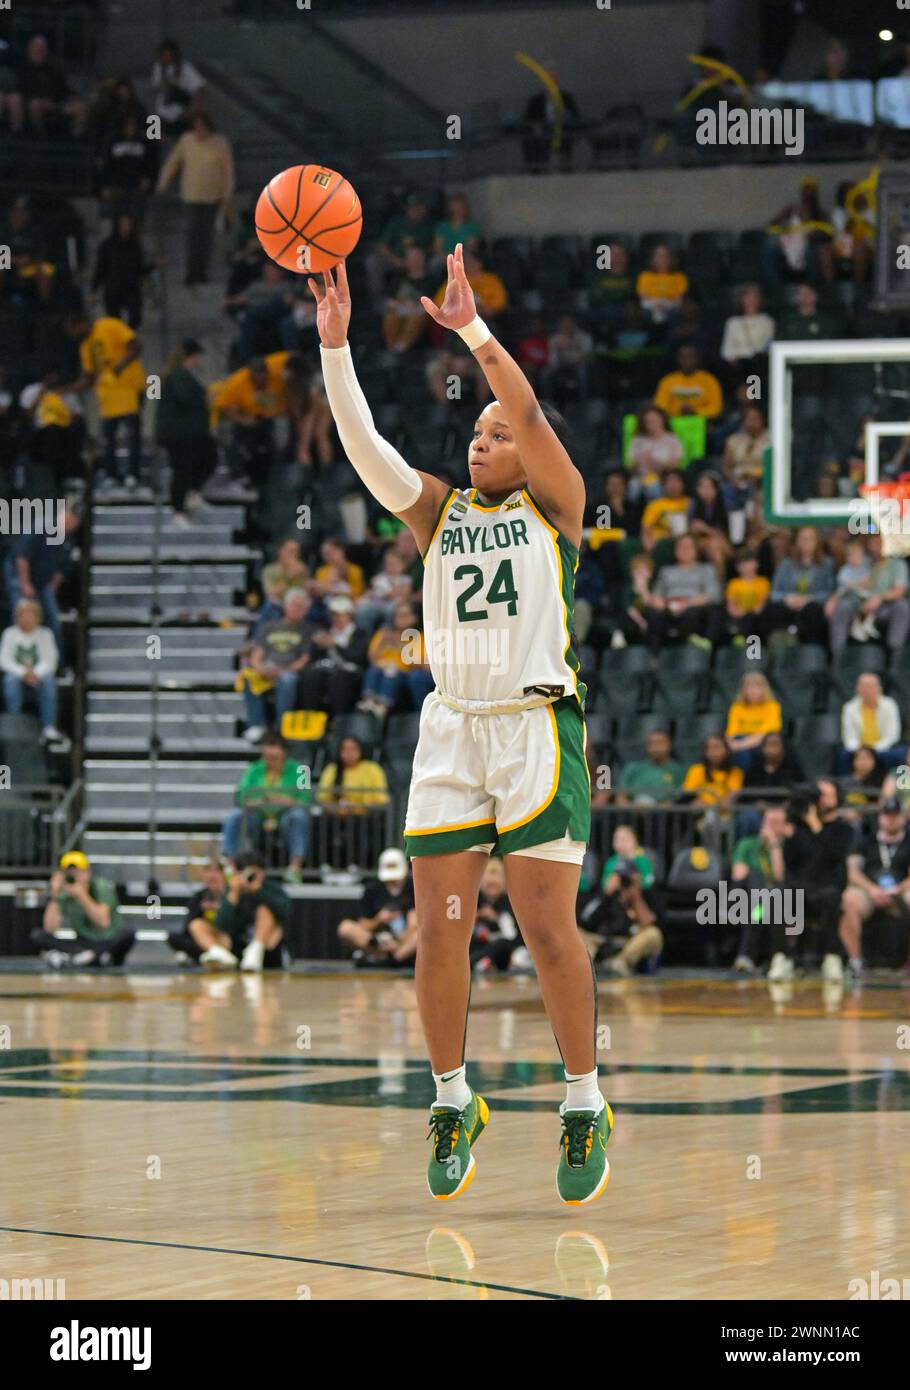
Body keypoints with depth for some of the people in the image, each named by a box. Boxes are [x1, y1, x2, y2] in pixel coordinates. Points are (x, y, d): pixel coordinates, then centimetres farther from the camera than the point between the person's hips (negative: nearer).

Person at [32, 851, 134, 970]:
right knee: (38, 935, -16)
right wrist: (54, 896, -23)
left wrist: (82, 895, -34)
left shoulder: (102, 886, -12)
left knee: (127, 933, -36)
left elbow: (103, 922, -27)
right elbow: (50, 929, -17)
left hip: (110, 945, -3)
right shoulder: (63, 894, -5)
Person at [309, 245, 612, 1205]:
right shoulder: (440, 512, 14)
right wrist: (334, 342, -11)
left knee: (548, 928, -5)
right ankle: (452, 1103, 14)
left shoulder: (554, 508, 5)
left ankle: (585, 1106, 6)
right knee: (439, 930, 0)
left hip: (537, 727, -4)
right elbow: (364, 447, 0)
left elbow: (531, 416, -12)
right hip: (451, 729, 4)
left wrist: (471, 328, -21)